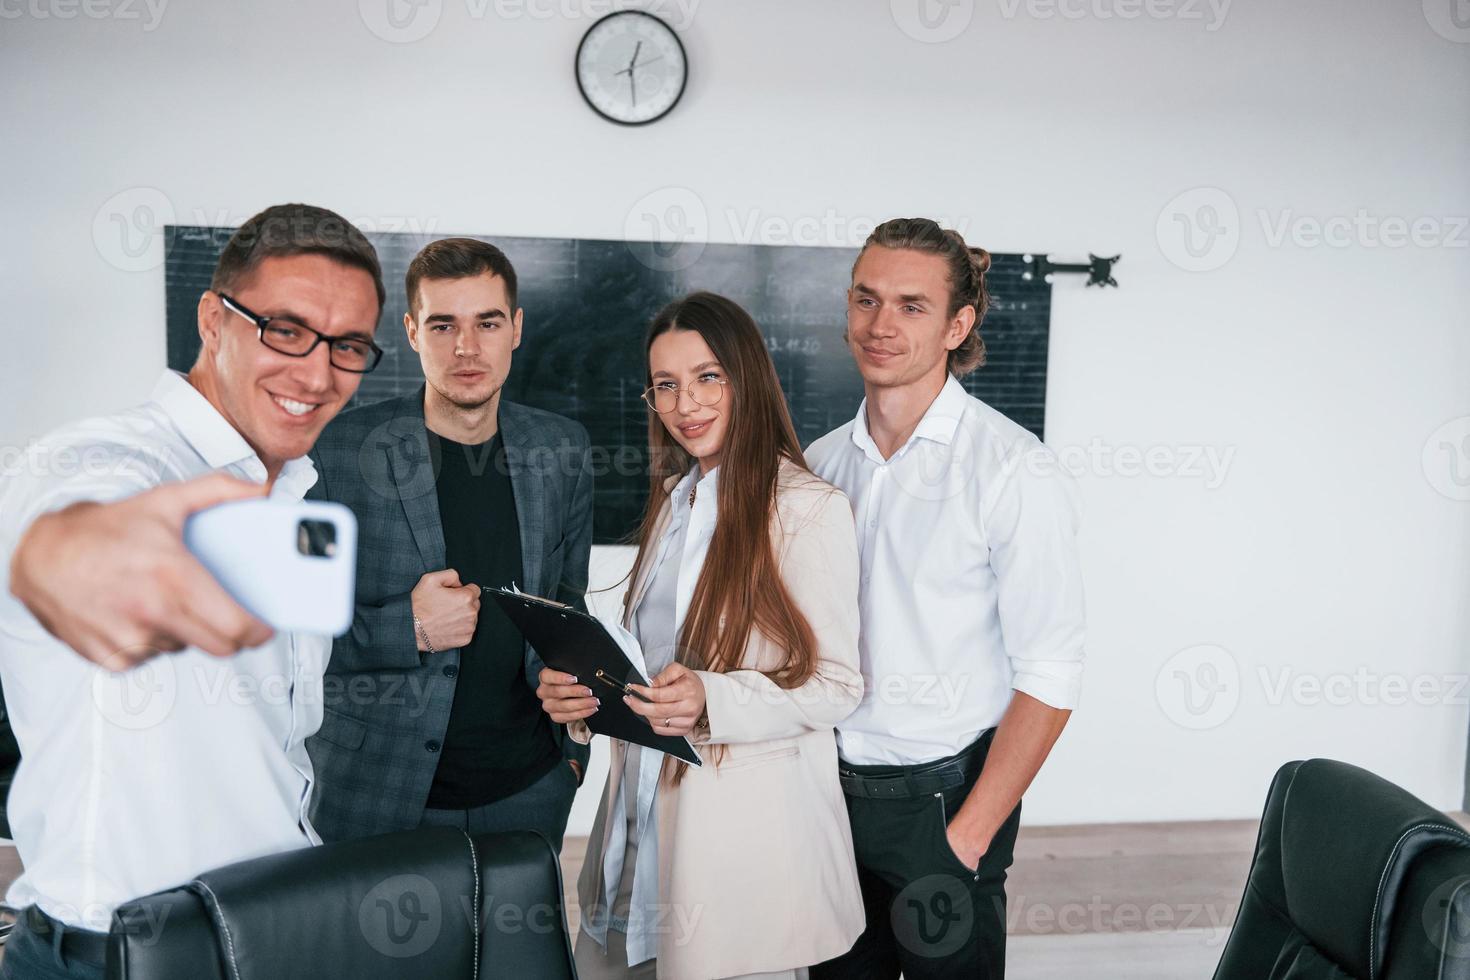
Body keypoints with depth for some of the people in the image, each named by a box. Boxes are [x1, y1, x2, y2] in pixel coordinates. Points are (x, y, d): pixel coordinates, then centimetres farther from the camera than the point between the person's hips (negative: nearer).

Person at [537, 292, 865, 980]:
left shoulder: (810, 509, -12)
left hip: (747, 829, -6)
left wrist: (710, 702, -26)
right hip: (642, 815, 7)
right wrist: (578, 691, -2)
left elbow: (836, 684, -13)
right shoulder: (674, 499, 12)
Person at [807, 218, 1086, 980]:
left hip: (943, 797, -4)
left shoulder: (1014, 471, -13)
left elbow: (1049, 679, -13)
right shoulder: (821, 462, 3)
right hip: (832, 790, 5)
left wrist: (966, 837, -14)